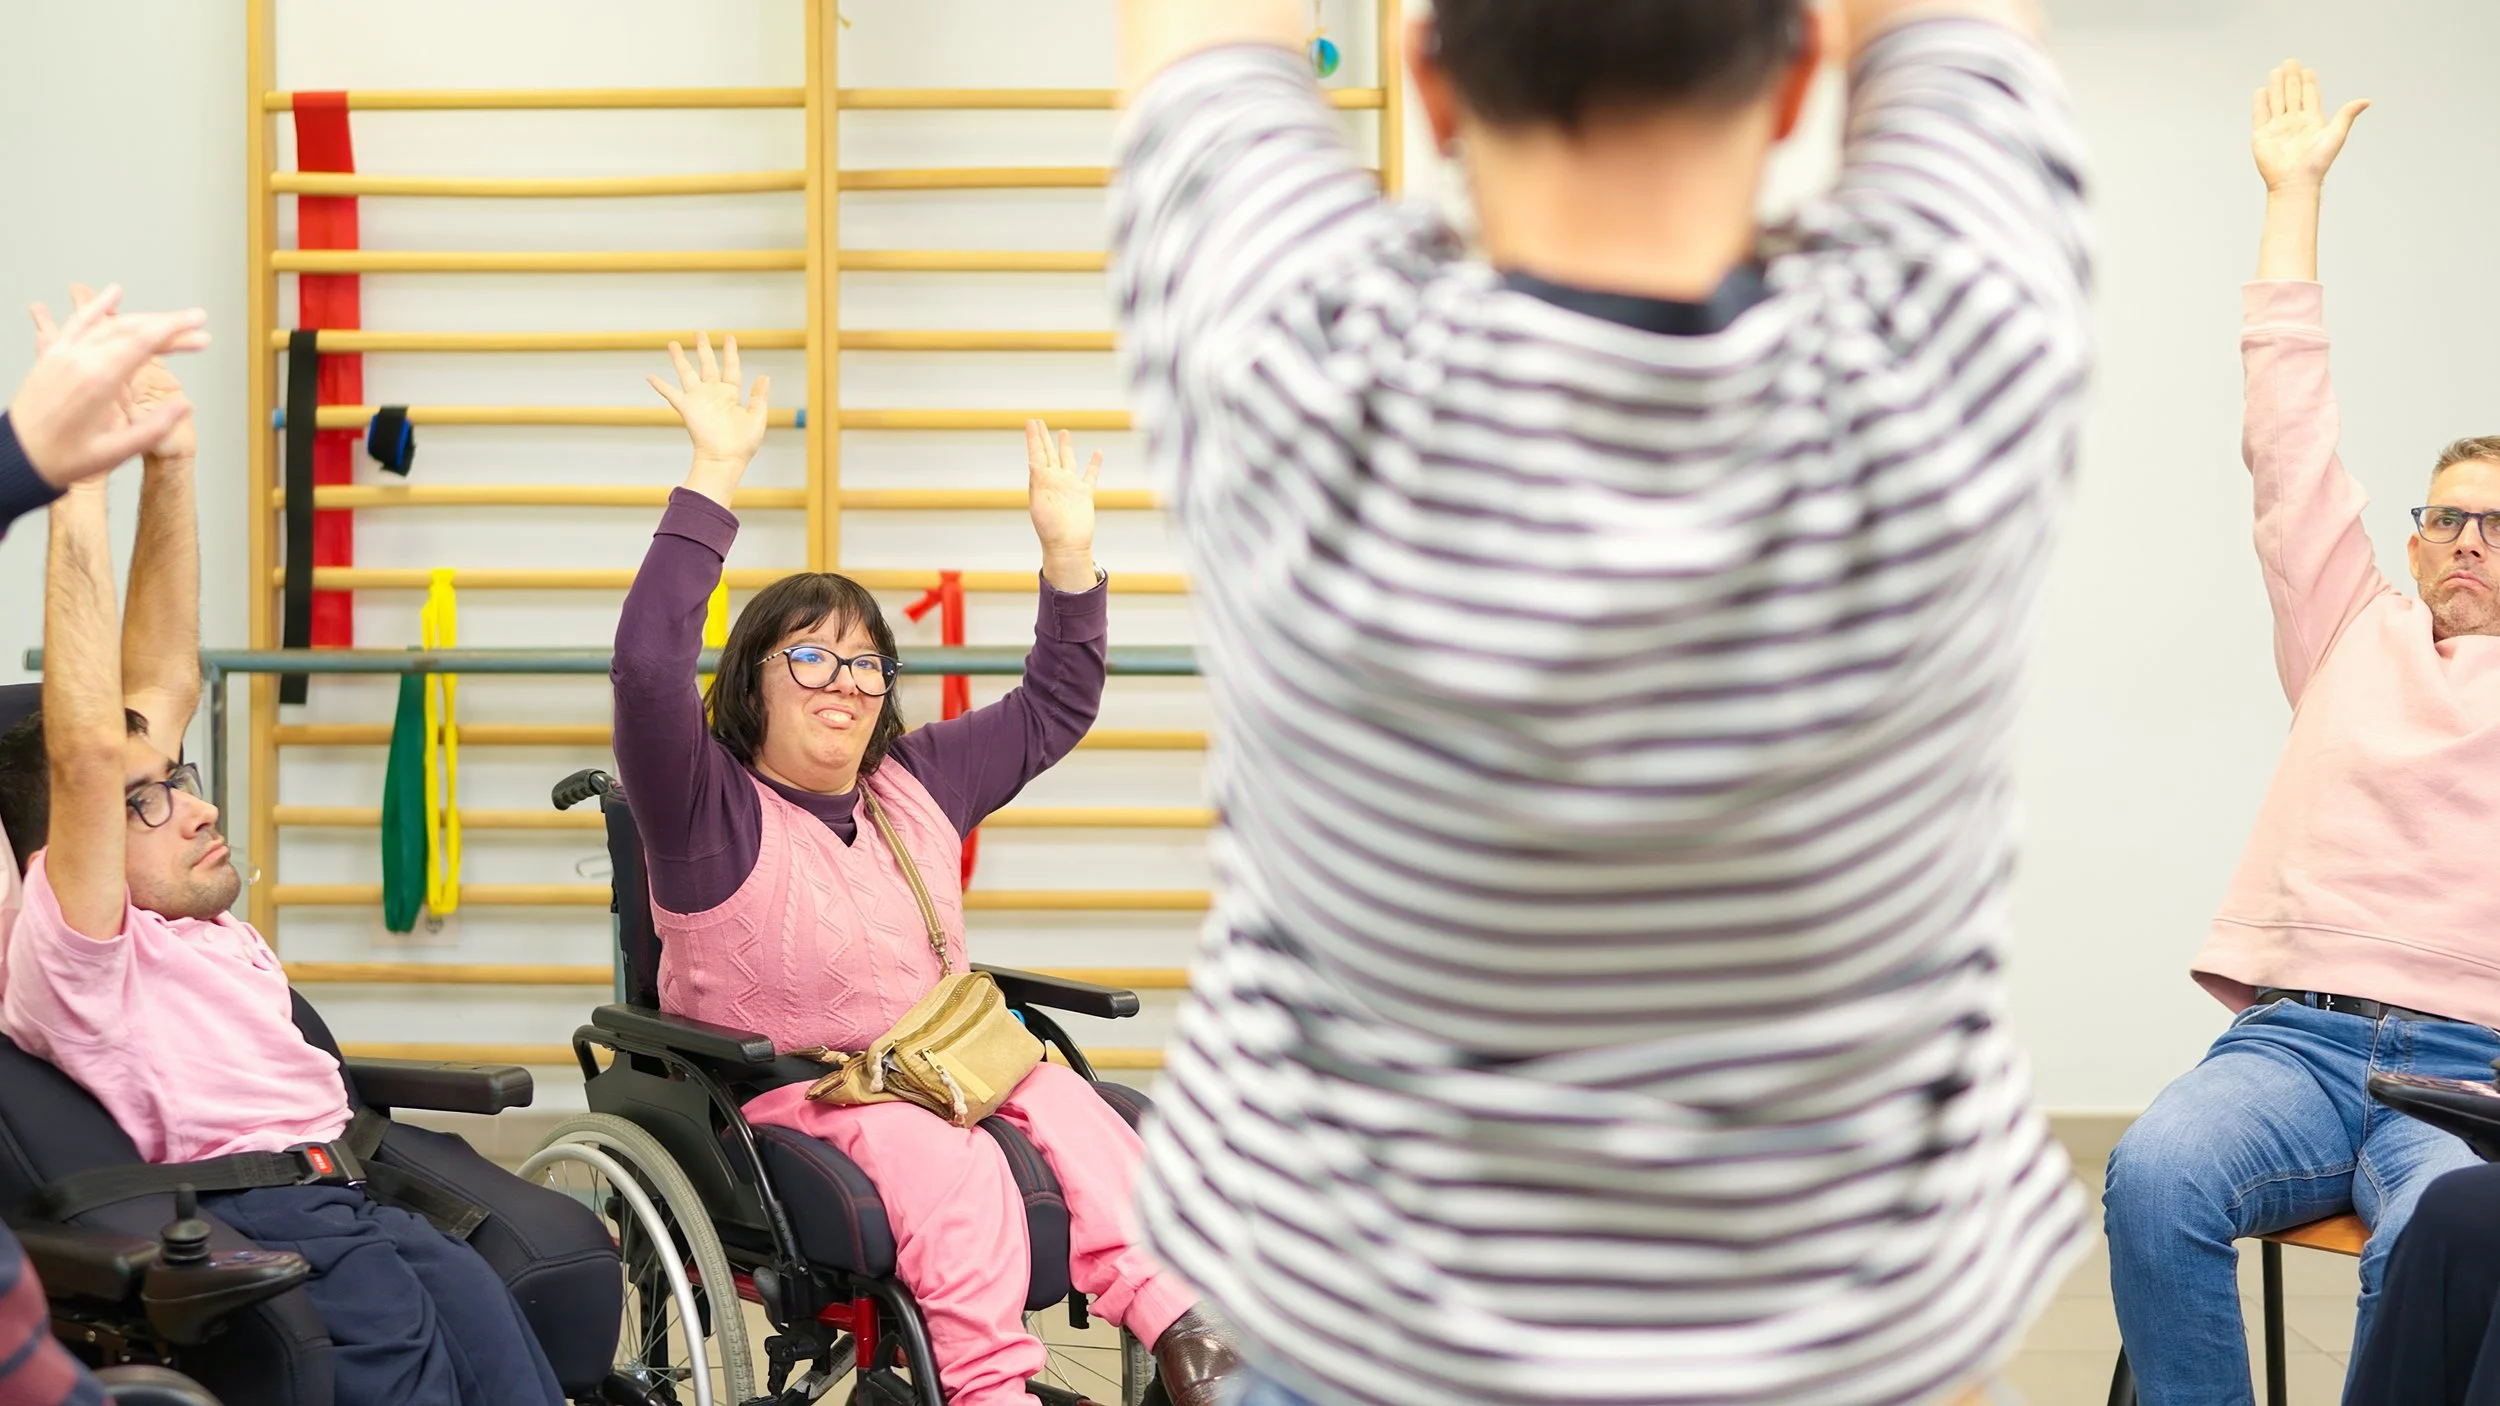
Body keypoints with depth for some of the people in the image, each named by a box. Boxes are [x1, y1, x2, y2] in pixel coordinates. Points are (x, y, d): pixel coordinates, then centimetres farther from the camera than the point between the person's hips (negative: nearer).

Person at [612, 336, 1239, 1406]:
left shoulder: (918, 785, 15)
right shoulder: (710, 812, -6)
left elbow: (1054, 706, 24)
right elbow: (647, 667, -23)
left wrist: (1068, 551, 10)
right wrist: (714, 476, -27)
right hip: (776, 1102, -6)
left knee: (1071, 1108, -24)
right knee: (951, 1162, -34)